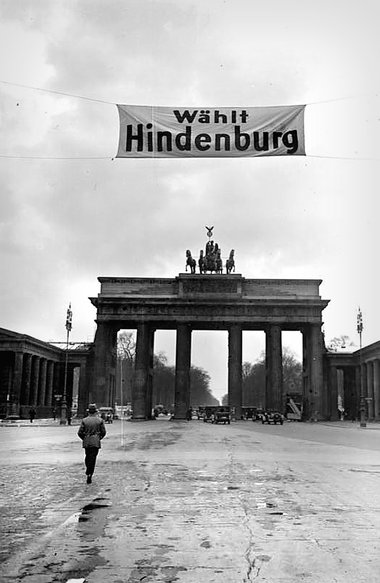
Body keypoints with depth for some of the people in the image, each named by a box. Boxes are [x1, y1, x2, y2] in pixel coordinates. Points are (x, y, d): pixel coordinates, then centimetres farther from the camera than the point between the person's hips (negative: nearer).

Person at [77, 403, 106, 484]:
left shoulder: (84, 420, -2)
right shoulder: (100, 420, -3)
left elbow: (80, 432, -2)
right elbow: (103, 432, -1)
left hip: (86, 442, 2)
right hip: (96, 442, -1)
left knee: (87, 456, 20)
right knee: (92, 458, 0)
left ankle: (88, 472, 25)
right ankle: (89, 474, -7)